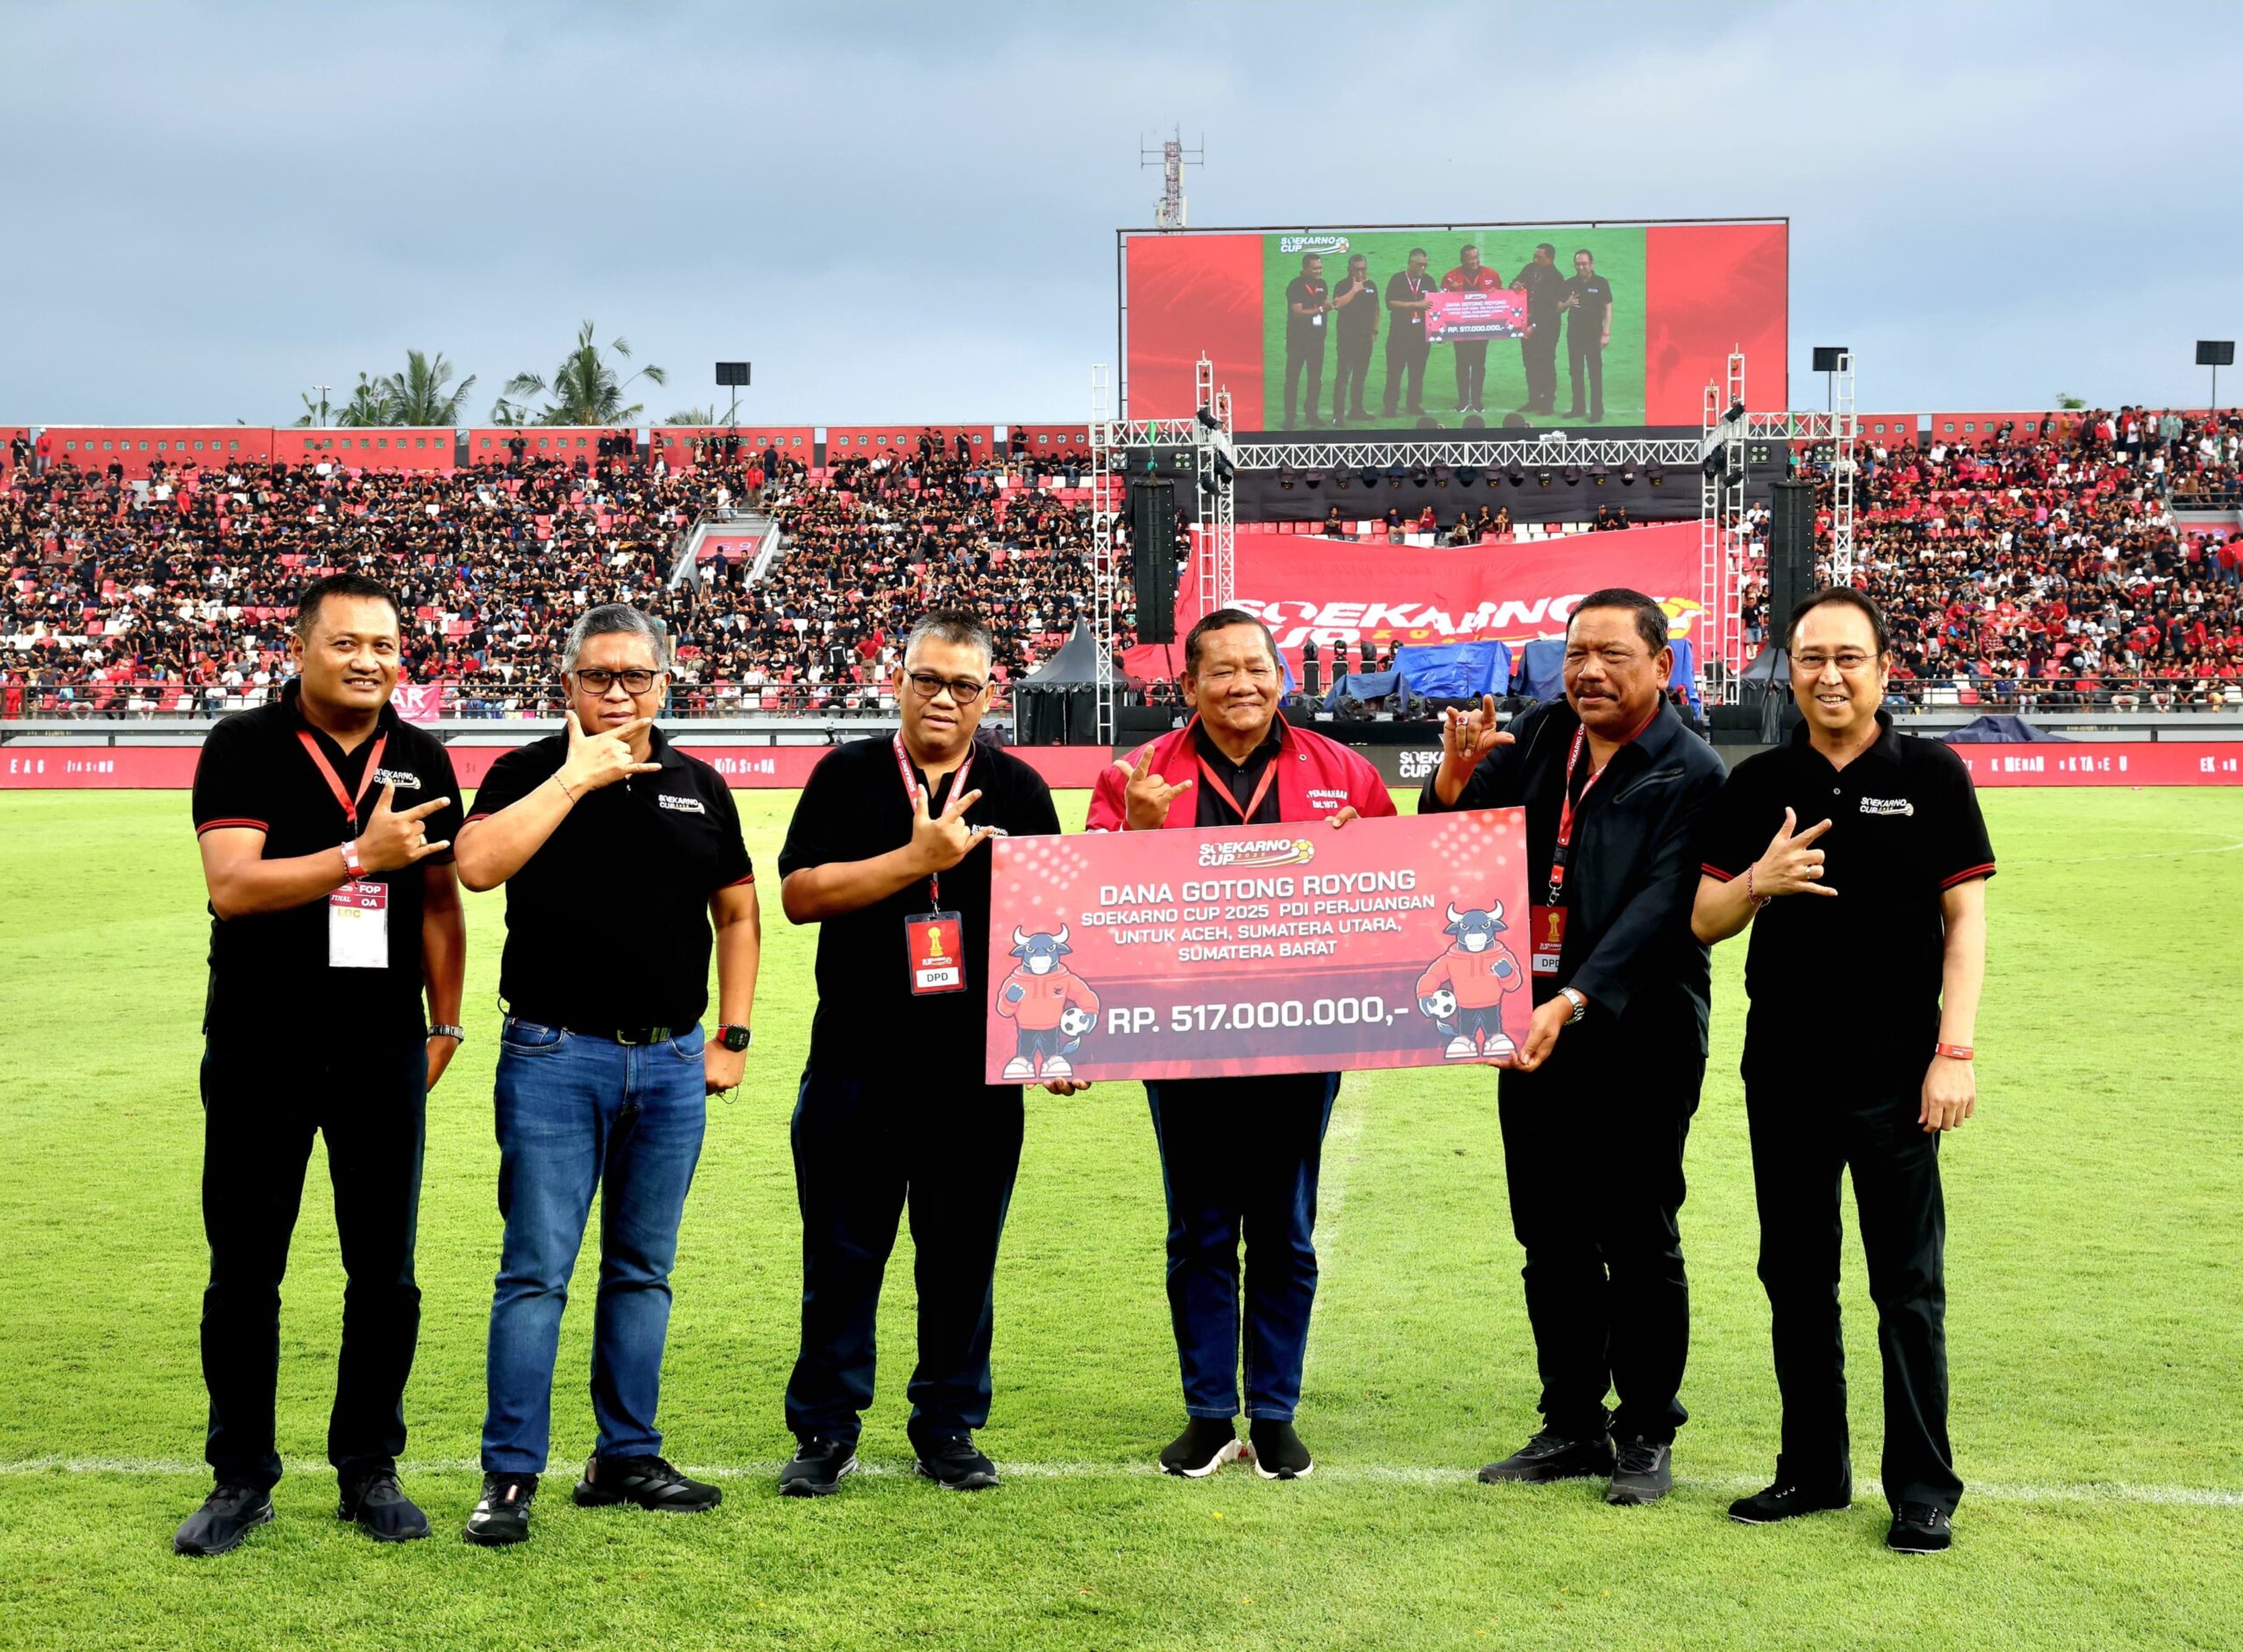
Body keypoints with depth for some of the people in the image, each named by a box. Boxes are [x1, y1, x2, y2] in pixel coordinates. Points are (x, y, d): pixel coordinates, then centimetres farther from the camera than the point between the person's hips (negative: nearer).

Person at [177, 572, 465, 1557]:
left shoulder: (421, 758, 7)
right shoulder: (244, 748, -5)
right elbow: (231, 886, -17)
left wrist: (444, 1023, 12)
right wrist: (361, 855, -23)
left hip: (383, 1051, 3)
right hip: (259, 1051, -3)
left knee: (384, 1274, 7)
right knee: (244, 1275, 5)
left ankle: (369, 1469, 20)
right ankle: (241, 1478, 17)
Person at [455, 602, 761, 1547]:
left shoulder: (700, 787, 10)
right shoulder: (531, 772, -2)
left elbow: (737, 911, 18)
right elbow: (478, 864, -21)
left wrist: (732, 1036, 11)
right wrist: (576, 777, -18)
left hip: (672, 1063, 4)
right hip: (557, 1057, -4)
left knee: (643, 1270, 11)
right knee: (537, 1272, -4)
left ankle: (626, 1459, 21)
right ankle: (510, 1476, 3)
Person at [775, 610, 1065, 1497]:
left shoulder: (1019, 789, 8)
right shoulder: (849, 775, 4)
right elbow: (800, 892, -7)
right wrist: (917, 858, -14)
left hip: (980, 1068, 1)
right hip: (856, 1061, -1)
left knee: (963, 1256, 8)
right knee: (843, 1253, 5)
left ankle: (949, 1426, 20)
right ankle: (825, 1430, 16)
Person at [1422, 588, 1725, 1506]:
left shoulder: (1689, 775, -10)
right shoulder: (1536, 740, 7)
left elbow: (1657, 912, -20)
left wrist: (1574, 1001, -31)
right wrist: (1455, 776, -11)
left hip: (1640, 1042, -6)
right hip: (1535, 1029, 6)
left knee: (1639, 1244, 5)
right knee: (1551, 1241, 13)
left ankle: (1647, 1435, 19)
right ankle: (1573, 1426, 25)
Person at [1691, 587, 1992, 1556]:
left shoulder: (1931, 775, 0)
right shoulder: (1757, 786, 7)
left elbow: (1964, 920, -1)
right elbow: (1704, 922, 8)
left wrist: (1954, 1050, -10)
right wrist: (1758, 880, -13)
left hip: (1896, 1070, -3)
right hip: (1783, 1069, 3)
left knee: (1909, 1286, 0)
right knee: (1796, 1279, 11)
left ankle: (1923, 1489, 9)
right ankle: (1813, 1470, 23)